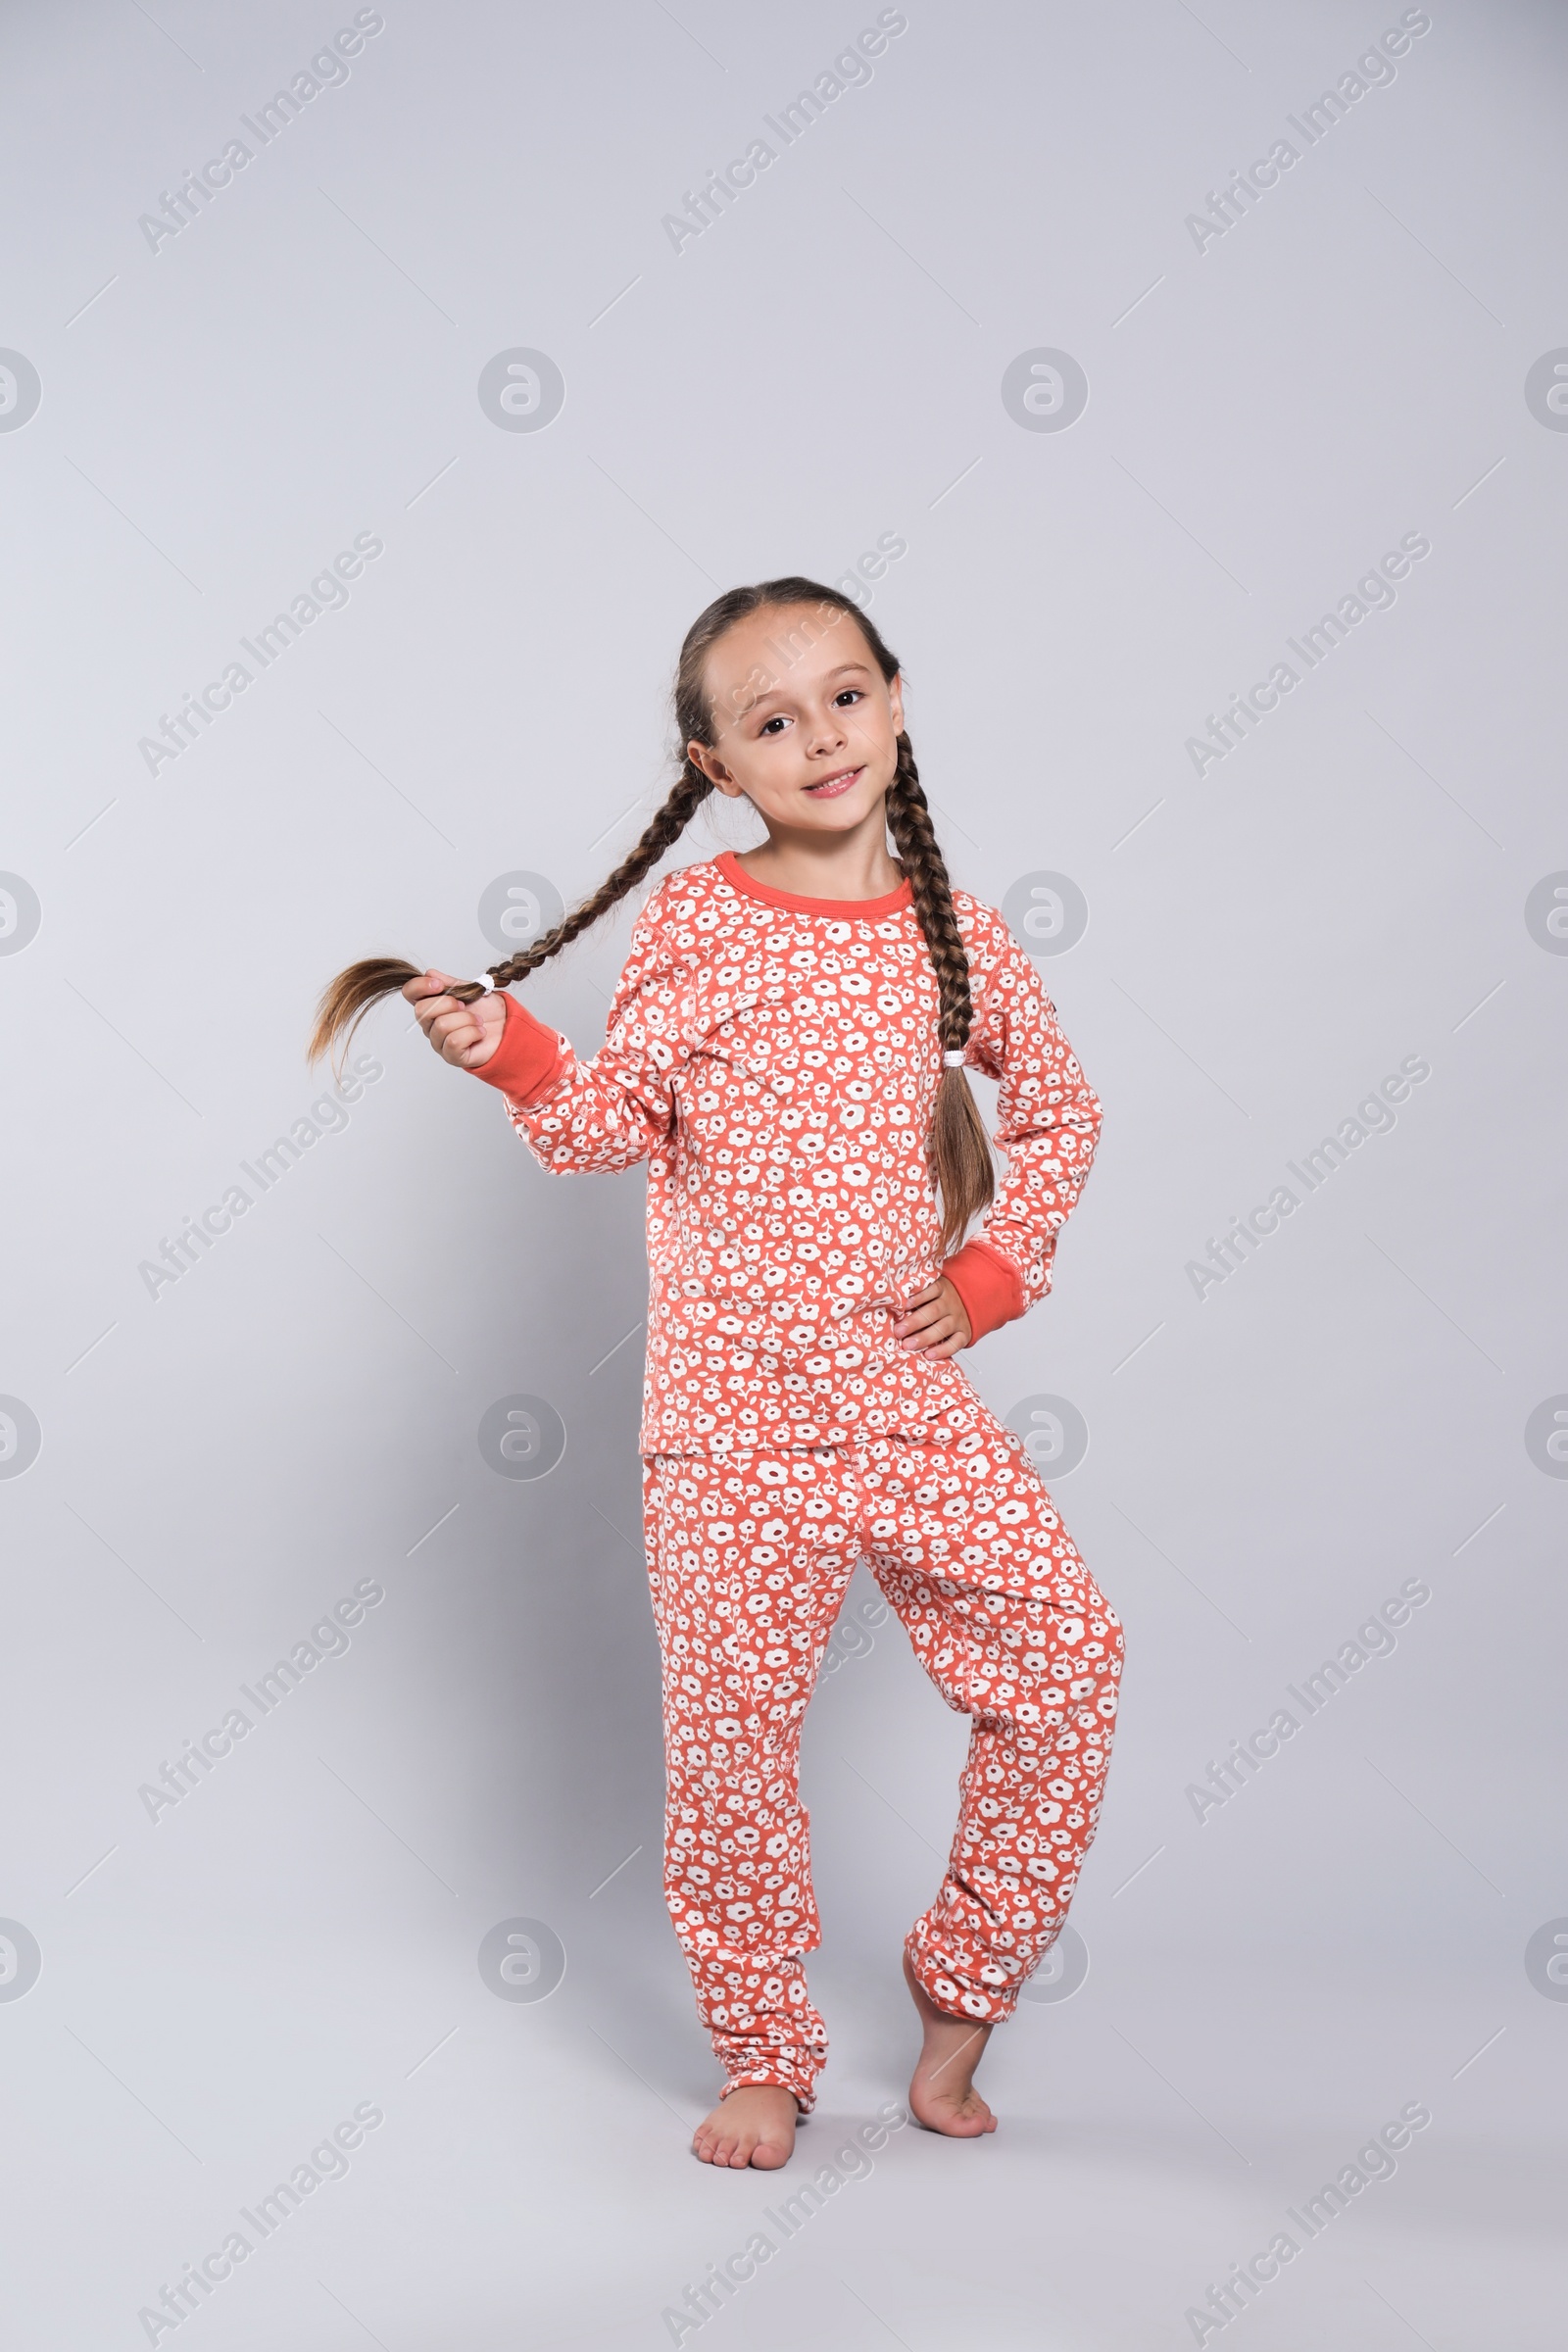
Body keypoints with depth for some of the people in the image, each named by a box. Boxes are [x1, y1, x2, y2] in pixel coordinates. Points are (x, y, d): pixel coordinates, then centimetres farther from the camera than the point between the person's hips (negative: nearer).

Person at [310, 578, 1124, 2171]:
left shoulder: (954, 935, 4)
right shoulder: (690, 923, -2)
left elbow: (1058, 1111, 17)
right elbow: (619, 1125, -1)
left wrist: (990, 1275, 6)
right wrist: (517, 1057, -18)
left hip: (918, 1409, 3)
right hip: (730, 1427, -2)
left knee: (1063, 1666, -2)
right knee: (730, 1739, 3)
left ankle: (961, 1993, 21)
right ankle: (762, 2056, 26)